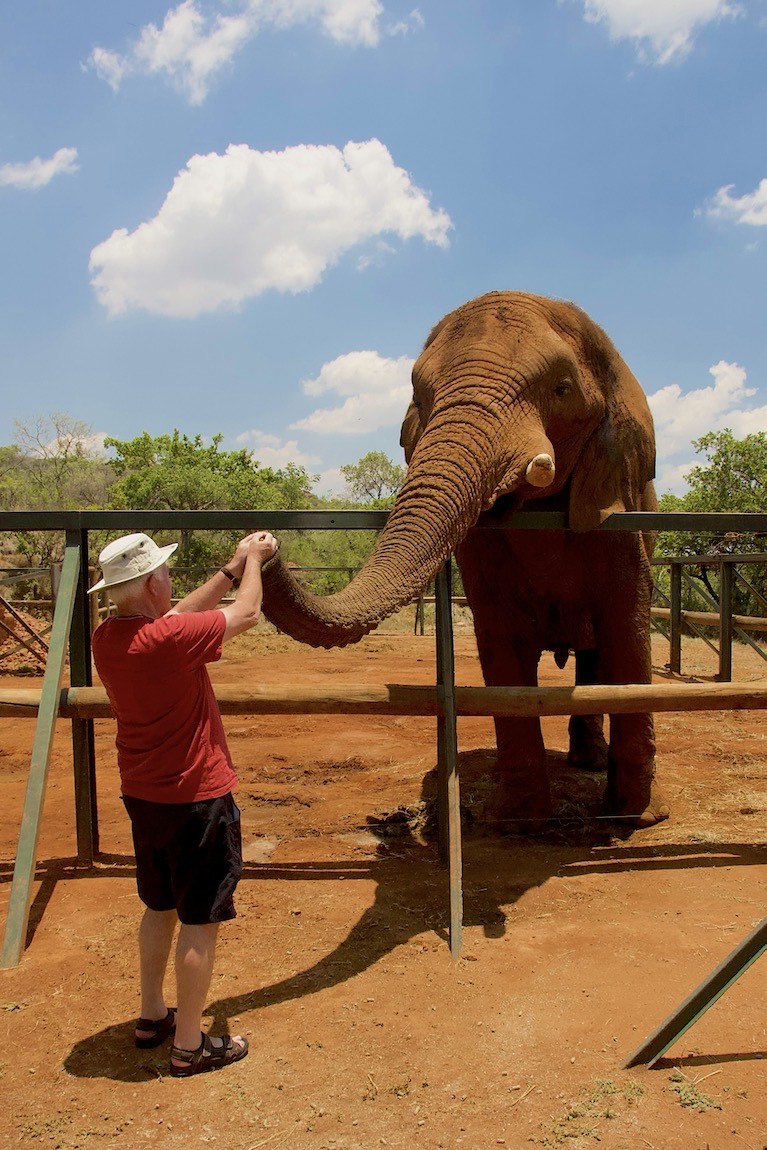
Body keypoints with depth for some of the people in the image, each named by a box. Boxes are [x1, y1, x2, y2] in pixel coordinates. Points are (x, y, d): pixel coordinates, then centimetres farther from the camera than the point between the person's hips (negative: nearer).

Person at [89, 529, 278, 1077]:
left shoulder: (107, 637, -3)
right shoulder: (170, 639, -26)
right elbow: (247, 614, -12)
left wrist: (232, 569, 14)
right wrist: (252, 561, 6)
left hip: (143, 795, 8)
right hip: (195, 799, -8)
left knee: (160, 907, 24)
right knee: (199, 920, 7)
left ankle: (153, 1015, 39)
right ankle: (190, 1044, 20)